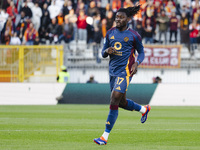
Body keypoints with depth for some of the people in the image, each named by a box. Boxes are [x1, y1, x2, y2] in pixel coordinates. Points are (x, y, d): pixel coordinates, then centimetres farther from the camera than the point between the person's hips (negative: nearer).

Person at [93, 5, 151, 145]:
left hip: (125, 71, -6)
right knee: (122, 102, 17)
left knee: (114, 101, -15)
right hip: (113, 70, 6)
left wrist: (136, 63, -12)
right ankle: (144, 109, 48)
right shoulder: (110, 33, 9)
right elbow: (103, 53, 14)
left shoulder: (133, 35, -3)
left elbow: (141, 52, 8)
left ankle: (105, 136, -14)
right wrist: (107, 51, -10)